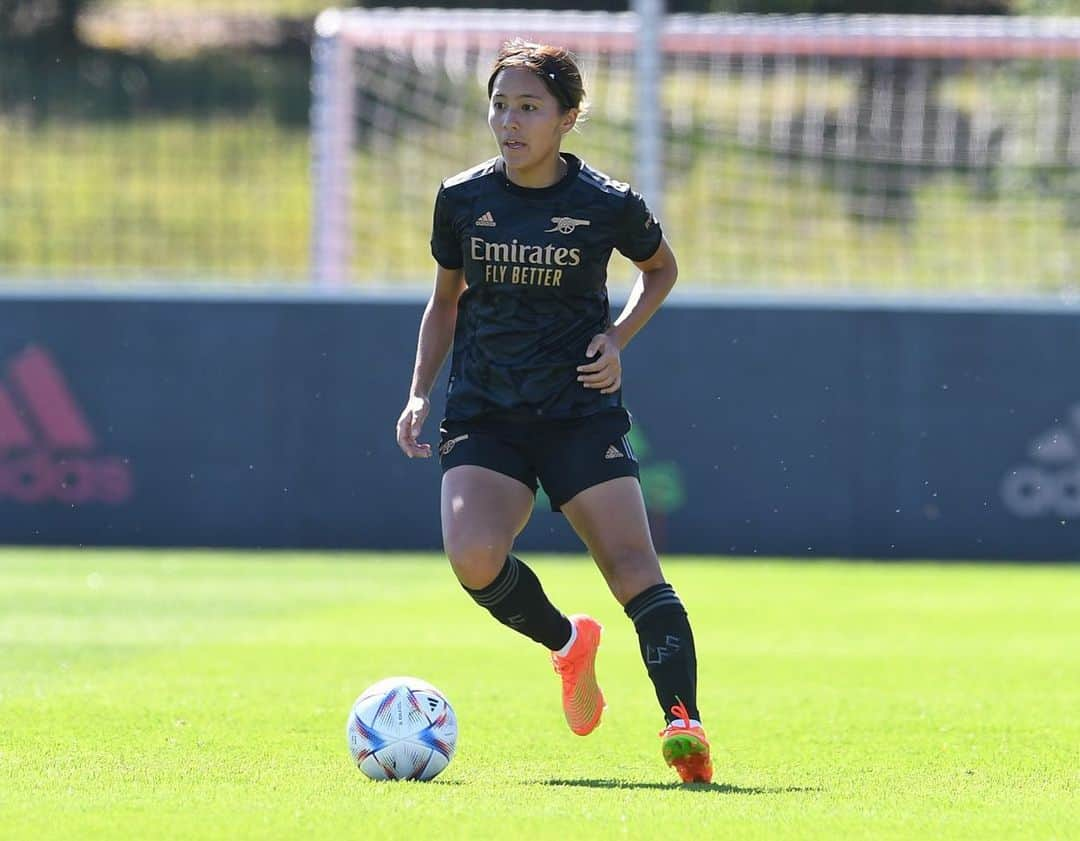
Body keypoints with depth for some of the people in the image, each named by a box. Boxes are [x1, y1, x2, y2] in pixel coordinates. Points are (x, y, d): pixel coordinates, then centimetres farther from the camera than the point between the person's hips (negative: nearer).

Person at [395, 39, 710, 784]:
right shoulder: (463, 199, 3)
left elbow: (661, 268, 16)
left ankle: (684, 723, -23)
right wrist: (420, 395, 7)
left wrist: (618, 338, -2)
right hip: (484, 416, 2)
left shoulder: (607, 205, -4)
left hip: (582, 412, -2)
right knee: (473, 556, -23)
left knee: (633, 563, -19)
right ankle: (567, 643, 7)